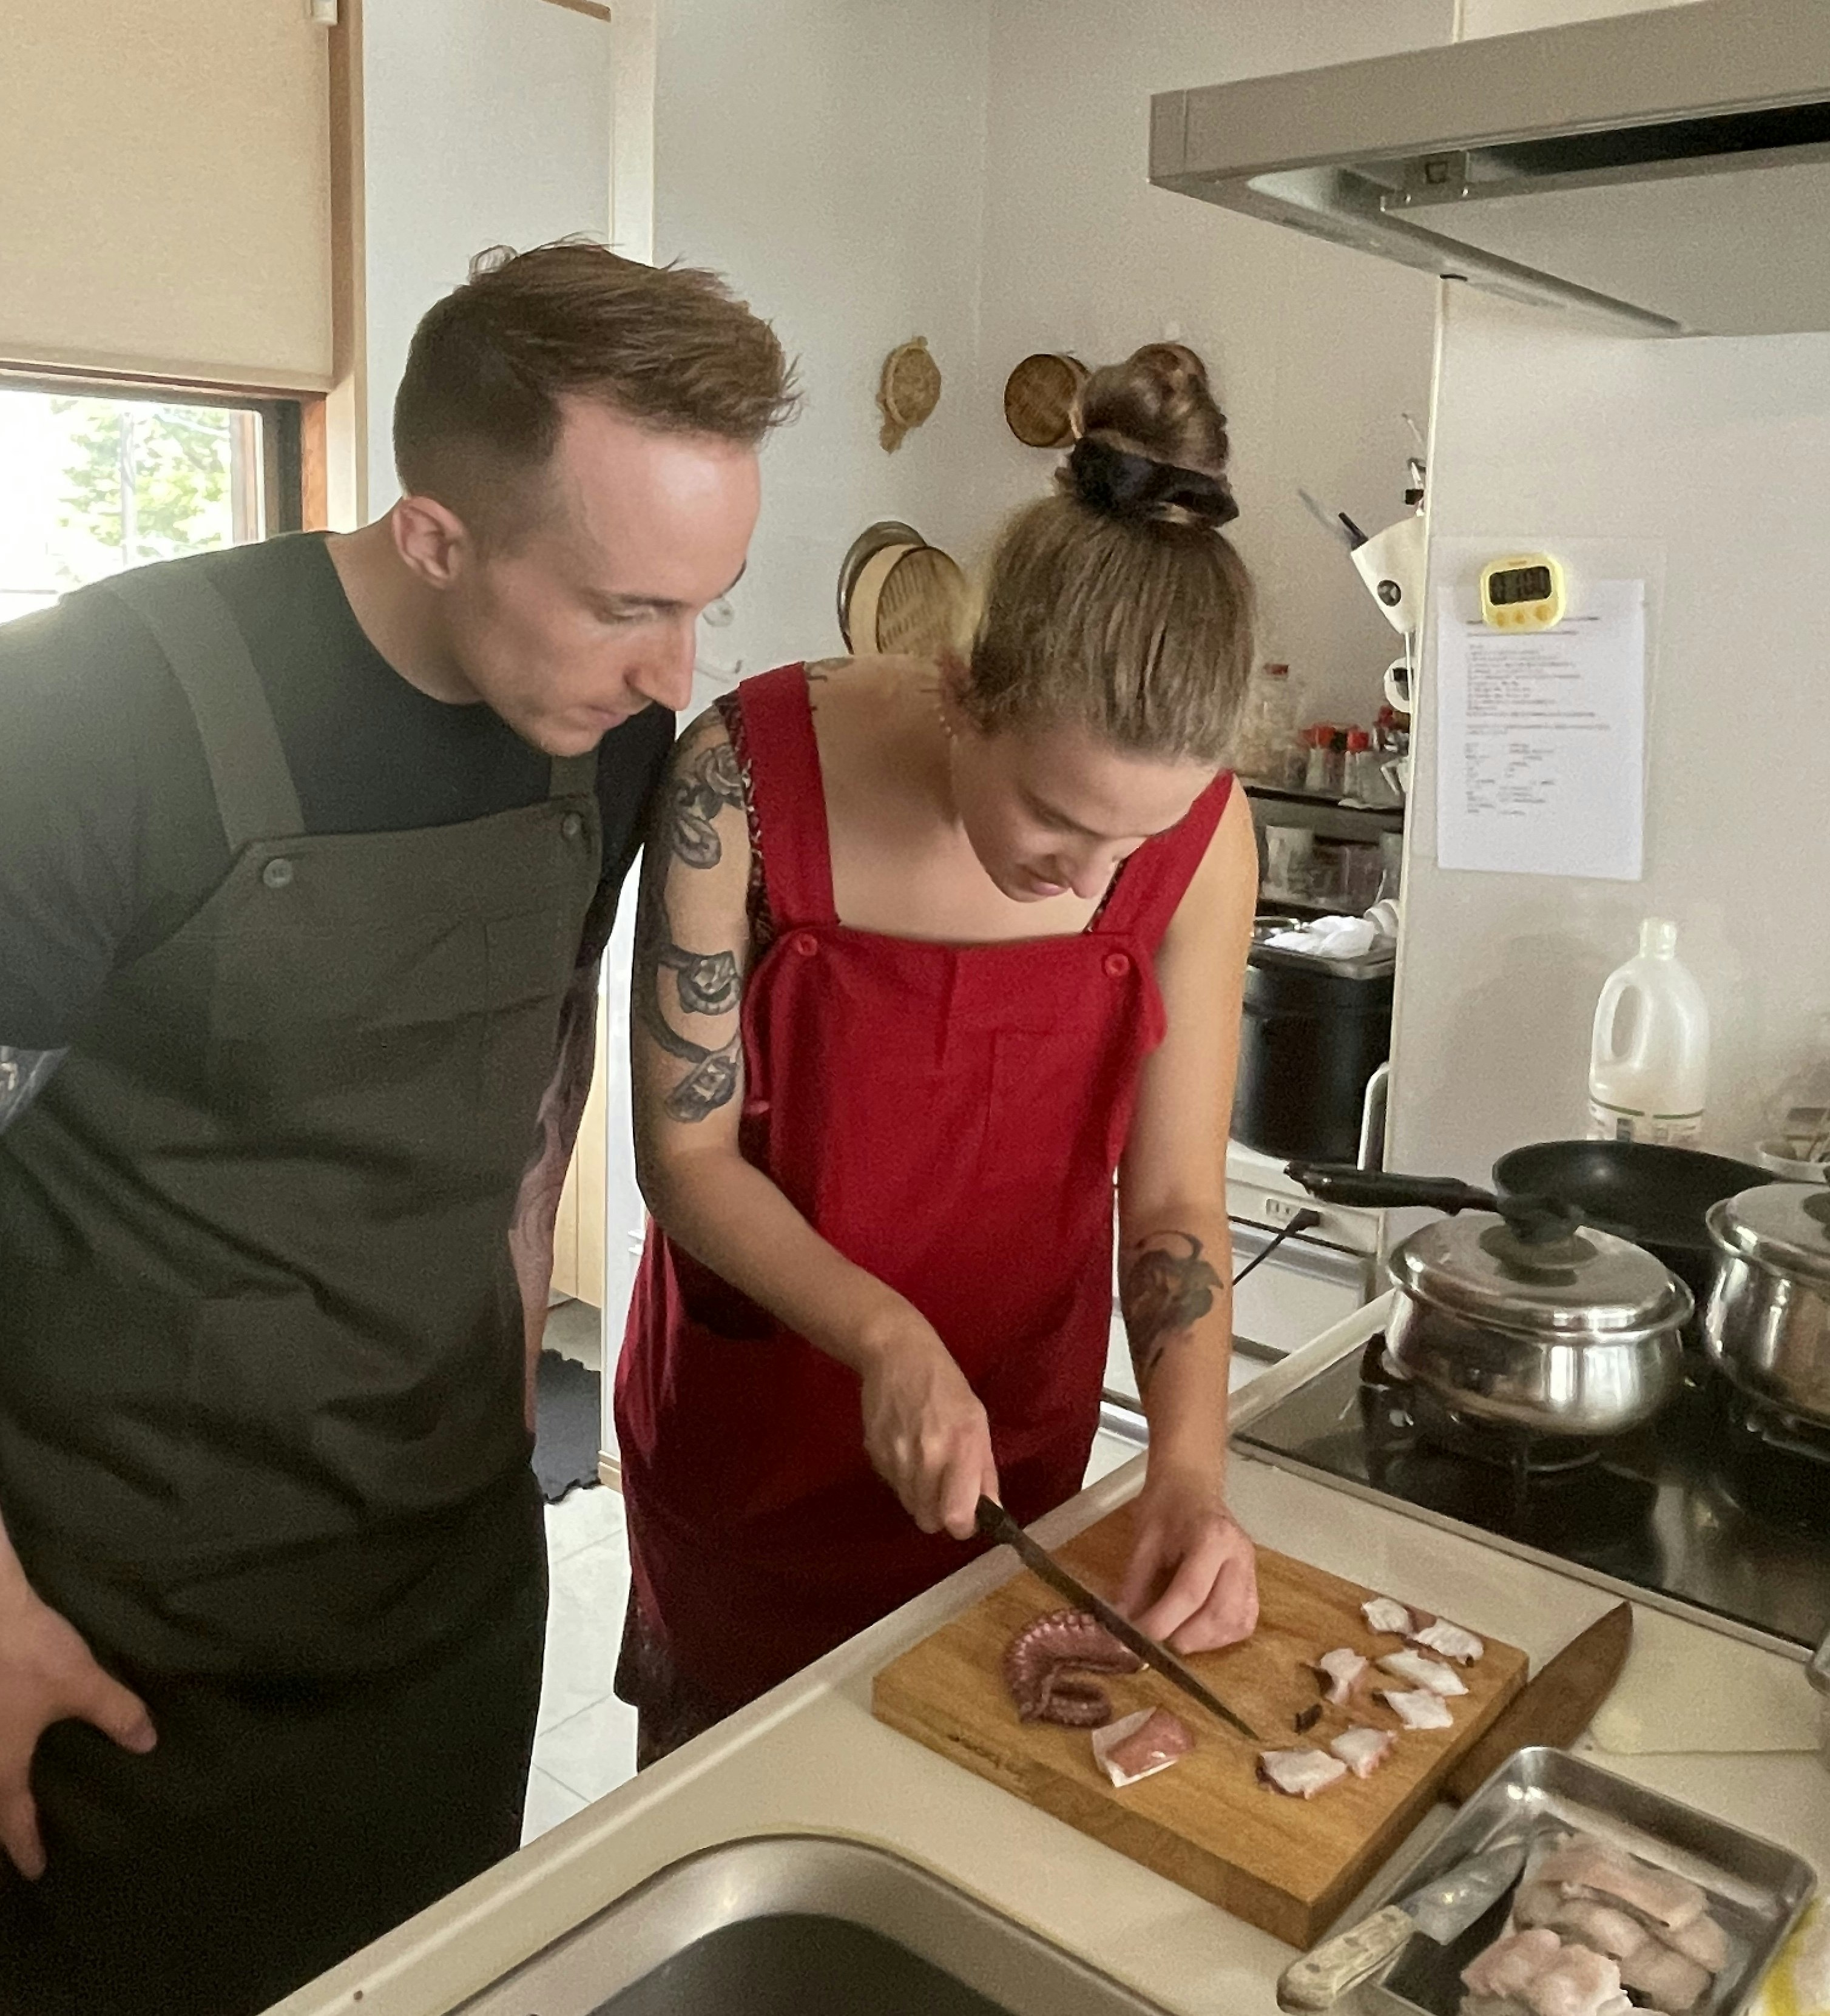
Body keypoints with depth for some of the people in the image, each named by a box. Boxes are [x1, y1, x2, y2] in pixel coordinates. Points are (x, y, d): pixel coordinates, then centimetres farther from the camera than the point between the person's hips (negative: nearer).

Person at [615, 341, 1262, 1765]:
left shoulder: (1200, 837, -19)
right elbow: (686, 1155, -18)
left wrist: (1191, 1467, -26)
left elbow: (1174, 1199, -13)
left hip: (1014, 1431, 2)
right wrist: (888, 1340, -30)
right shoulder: (749, 777, -26)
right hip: (752, 1413, -1)